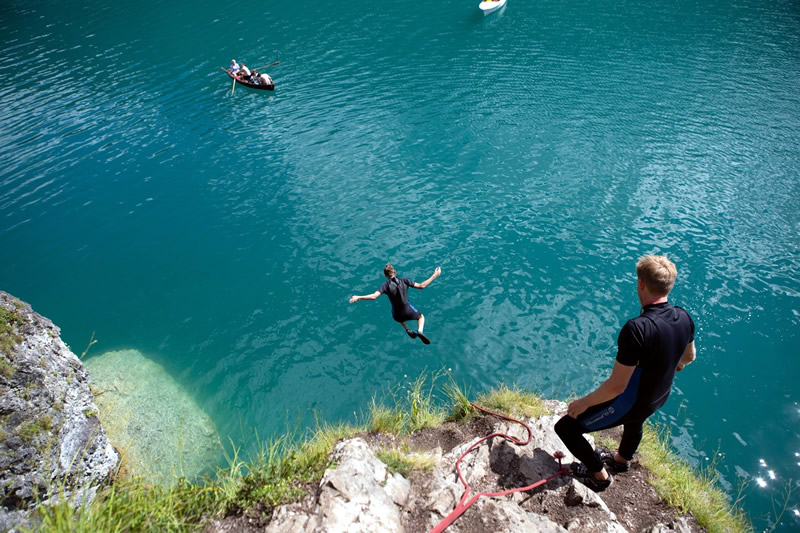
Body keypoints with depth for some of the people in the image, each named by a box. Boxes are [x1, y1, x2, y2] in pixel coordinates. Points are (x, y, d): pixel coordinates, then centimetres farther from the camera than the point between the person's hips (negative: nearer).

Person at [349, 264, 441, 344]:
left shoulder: (386, 285, -11)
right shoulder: (404, 280, -8)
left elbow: (374, 296, -25)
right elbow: (421, 286, -8)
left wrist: (358, 297, -18)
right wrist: (434, 276, 0)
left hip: (397, 316, 2)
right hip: (408, 311, -2)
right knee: (421, 317, 30)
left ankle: (408, 330, 19)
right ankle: (420, 331, -3)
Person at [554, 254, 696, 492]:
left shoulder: (637, 328, -38)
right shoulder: (684, 318, -14)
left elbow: (616, 386, -33)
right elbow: (689, 356, 8)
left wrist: (584, 402, -17)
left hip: (630, 404, -8)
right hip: (659, 398, 8)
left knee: (565, 427, 5)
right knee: (635, 421, 40)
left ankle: (599, 476, 26)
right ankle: (622, 459, 69)